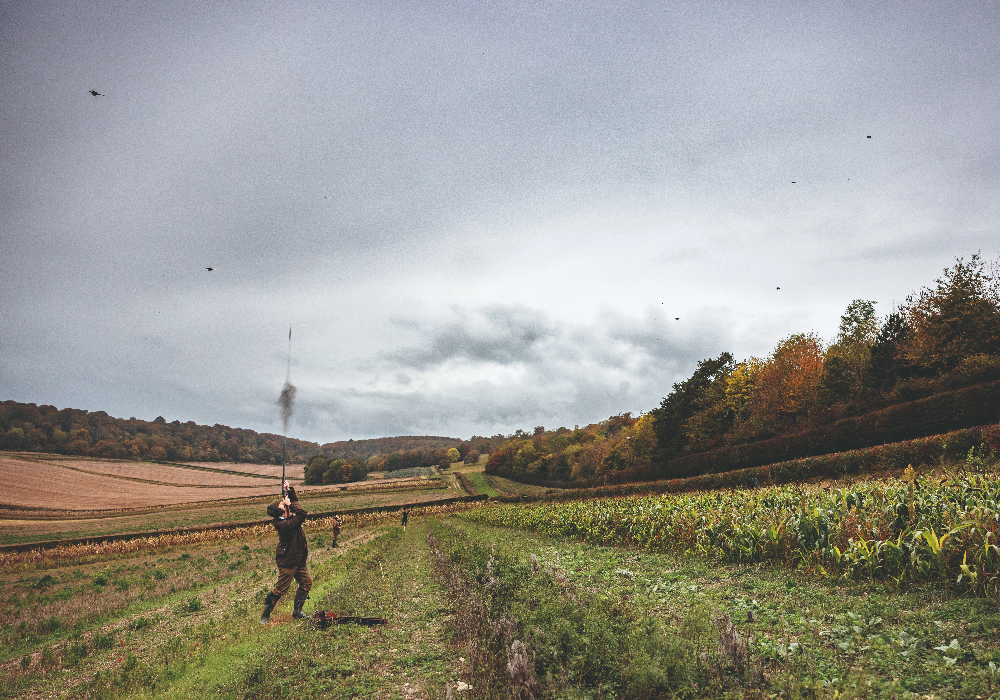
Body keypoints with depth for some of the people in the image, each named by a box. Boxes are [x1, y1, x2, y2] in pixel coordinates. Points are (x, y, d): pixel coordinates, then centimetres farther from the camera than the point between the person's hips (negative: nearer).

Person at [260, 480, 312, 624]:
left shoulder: (288, 518, 1)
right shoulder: (284, 524, -28)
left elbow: (294, 502, 13)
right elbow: (301, 512, -36)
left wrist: (289, 491, 0)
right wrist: (290, 504, -24)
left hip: (298, 560, 10)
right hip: (288, 562, -10)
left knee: (306, 583, 14)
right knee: (280, 589, 0)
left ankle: (297, 611, 26)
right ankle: (265, 616, 15)